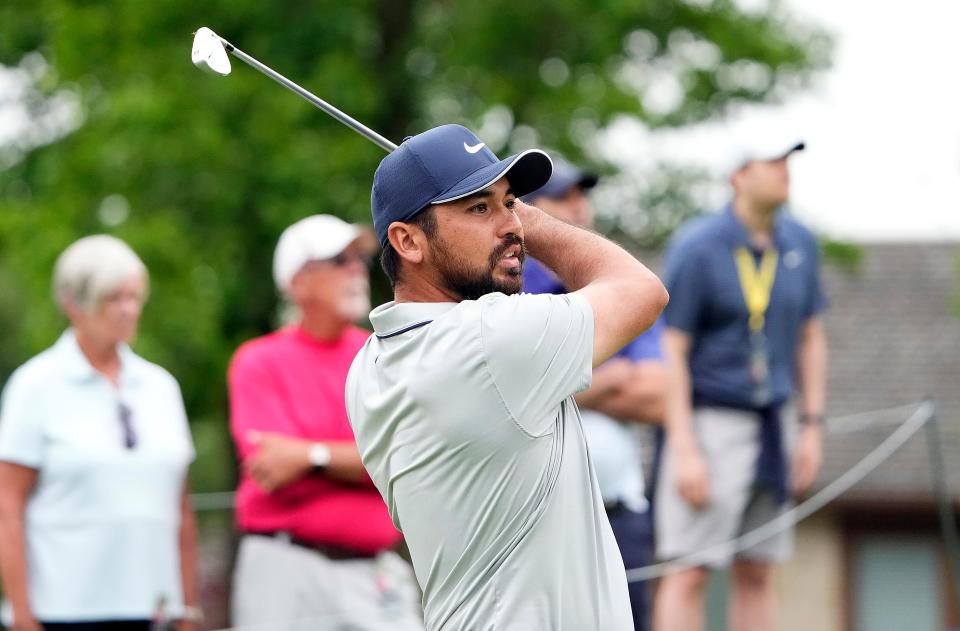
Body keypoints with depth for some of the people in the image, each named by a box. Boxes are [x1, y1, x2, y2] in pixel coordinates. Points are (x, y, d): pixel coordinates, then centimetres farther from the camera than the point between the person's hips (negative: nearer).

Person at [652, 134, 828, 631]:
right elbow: (671, 352, -14)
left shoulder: (798, 244, 6)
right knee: (690, 570, -10)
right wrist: (685, 450, -19)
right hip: (708, 420, -6)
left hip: (771, 423, 6)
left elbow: (811, 337, 15)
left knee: (756, 572, 8)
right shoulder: (696, 248, -12)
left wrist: (812, 427, 8)